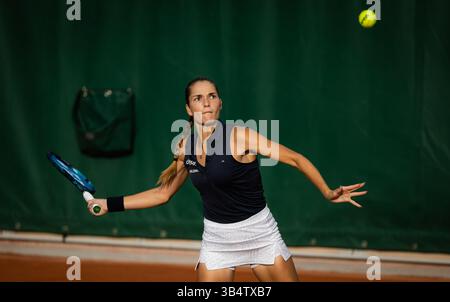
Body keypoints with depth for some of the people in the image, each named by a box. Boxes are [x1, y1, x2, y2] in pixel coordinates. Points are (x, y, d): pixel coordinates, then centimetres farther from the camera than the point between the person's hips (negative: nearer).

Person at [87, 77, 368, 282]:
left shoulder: (240, 135, -15)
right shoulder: (185, 147, 0)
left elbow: (295, 158, -15)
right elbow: (163, 193, 13)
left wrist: (328, 192, -28)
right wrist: (110, 204, 10)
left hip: (259, 232, -3)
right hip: (216, 238, 4)